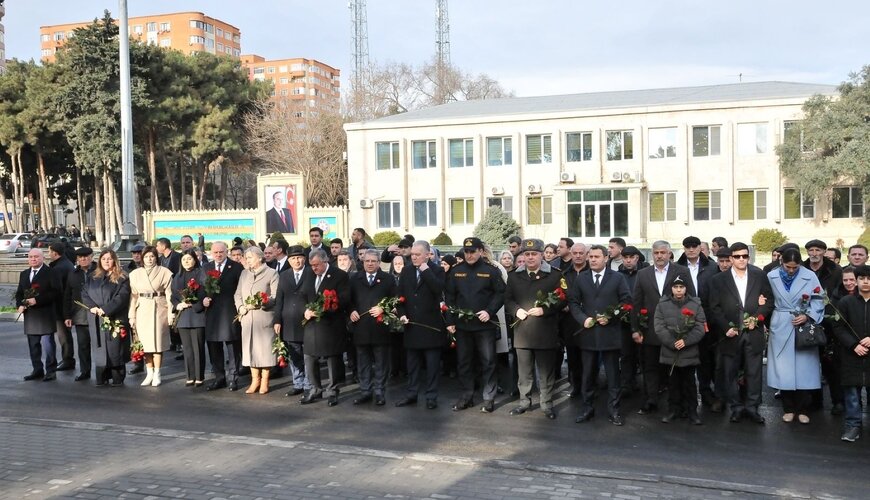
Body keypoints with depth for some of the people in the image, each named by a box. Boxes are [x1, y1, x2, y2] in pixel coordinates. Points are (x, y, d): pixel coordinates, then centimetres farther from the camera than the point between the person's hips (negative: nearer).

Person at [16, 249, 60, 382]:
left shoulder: (50, 273, -6)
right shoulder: (24, 274, 18)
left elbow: (55, 292, -14)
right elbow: (19, 293, 20)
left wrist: (37, 300, -18)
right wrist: (20, 305, 0)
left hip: (45, 314, -7)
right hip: (30, 315, 7)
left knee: (47, 343, -6)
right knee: (33, 345, 10)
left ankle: (51, 371, 3)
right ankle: (37, 370, 19)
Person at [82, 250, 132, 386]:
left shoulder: (121, 279, 0)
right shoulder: (93, 278, 15)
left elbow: (122, 297, -10)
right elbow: (84, 293, 9)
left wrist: (105, 309, -16)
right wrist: (92, 307, -8)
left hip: (115, 320, -4)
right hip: (97, 320, 4)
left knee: (115, 349, -4)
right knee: (100, 348, 4)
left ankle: (118, 378, 2)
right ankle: (101, 378, 9)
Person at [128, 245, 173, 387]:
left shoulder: (165, 272, 1)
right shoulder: (135, 274, 9)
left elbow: (169, 294, -2)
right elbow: (133, 296, 7)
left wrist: (171, 314, -8)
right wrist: (132, 316, 3)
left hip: (159, 309, -3)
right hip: (142, 311, 3)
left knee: (158, 343, -1)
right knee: (145, 343, 5)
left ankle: (157, 375, 8)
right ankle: (149, 374, 14)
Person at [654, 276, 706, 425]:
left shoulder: (696, 304, 2)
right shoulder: (662, 304, 2)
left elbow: (700, 328, -4)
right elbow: (659, 327, -5)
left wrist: (686, 341, -16)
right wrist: (672, 343, -15)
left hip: (689, 352, 0)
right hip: (669, 351, 1)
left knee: (689, 382, 8)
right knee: (673, 382, 9)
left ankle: (692, 411, 17)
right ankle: (674, 410, 19)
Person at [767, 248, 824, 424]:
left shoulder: (810, 276, -5)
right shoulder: (771, 276, -2)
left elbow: (818, 301, -3)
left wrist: (807, 316, -17)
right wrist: (767, 323, -3)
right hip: (781, 328, 1)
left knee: (804, 369, 2)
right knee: (783, 370, 2)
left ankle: (802, 409, 14)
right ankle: (788, 409, 15)